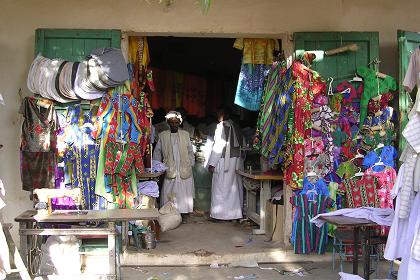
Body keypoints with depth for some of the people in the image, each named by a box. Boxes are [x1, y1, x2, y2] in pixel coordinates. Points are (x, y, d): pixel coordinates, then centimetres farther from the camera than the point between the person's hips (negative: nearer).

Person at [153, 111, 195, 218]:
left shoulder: (185, 134, 7)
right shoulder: (162, 136, 5)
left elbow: (190, 152, 12)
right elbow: (157, 152, 11)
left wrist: (191, 165, 7)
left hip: (184, 170, 1)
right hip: (170, 171, -1)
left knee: (184, 192, 1)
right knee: (169, 193, -3)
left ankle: (183, 213, 10)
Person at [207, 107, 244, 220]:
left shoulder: (221, 126, -12)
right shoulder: (236, 127, 10)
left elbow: (218, 146, -17)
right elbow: (243, 144, 12)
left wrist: (212, 163, -15)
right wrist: (240, 159, 18)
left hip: (224, 161, -7)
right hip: (237, 161, 7)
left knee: (221, 186, 1)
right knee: (234, 186, 12)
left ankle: (221, 214, 4)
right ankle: (236, 213, 17)